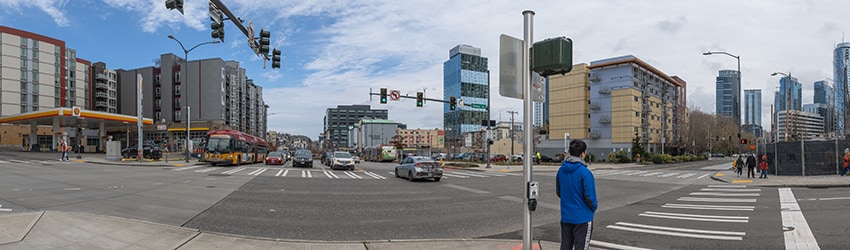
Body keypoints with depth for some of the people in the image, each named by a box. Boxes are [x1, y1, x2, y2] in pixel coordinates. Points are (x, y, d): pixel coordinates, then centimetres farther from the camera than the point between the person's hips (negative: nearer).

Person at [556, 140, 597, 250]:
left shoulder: (561, 170, 1)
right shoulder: (584, 172, -19)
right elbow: (589, 196, -16)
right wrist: (594, 207, 3)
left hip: (565, 216, 6)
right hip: (582, 217, -6)